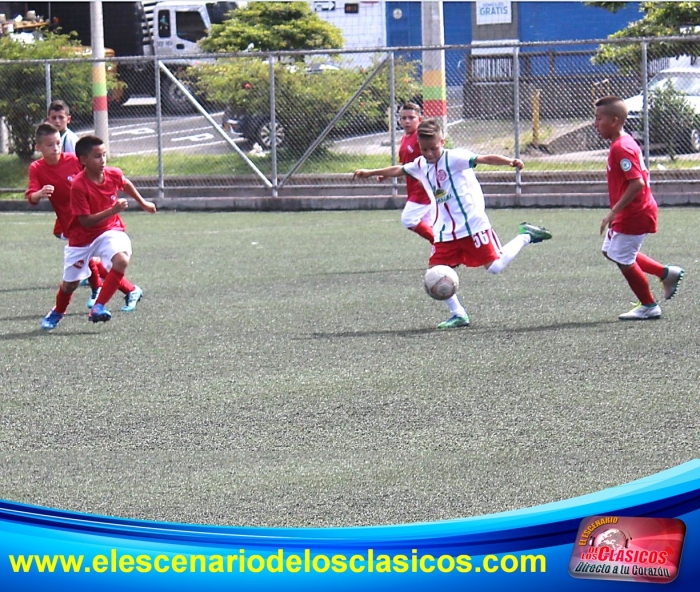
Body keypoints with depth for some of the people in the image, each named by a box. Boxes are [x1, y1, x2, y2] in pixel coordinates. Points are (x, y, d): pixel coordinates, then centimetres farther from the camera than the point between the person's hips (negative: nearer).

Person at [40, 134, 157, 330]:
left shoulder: (113, 174, -11)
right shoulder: (79, 186, -25)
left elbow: (126, 184, 16)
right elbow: (85, 221, -25)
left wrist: (142, 203, 29)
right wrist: (113, 210, -34)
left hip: (110, 230, 3)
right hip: (82, 238, -3)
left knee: (121, 259, -31)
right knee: (70, 284, 7)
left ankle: (98, 307, -21)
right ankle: (57, 313, 42)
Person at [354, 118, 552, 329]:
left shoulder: (454, 157, -13)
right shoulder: (420, 166, 9)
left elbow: (484, 159, -26)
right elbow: (398, 170, 28)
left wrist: (509, 161, -42)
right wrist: (370, 172, 38)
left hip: (472, 223, -7)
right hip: (445, 230, 7)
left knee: (494, 267, -10)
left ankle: (525, 236, 14)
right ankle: (458, 314, 8)